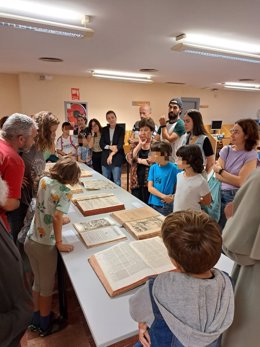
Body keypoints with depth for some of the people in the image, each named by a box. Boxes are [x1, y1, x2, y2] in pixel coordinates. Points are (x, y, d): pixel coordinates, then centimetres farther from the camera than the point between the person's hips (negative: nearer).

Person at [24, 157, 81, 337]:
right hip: (45, 246, -6)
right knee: (47, 287, 17)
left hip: (30, 240, 7)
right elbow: (57, 217, -30)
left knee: (38, 282, 26)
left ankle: (36, 320, 45)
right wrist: (59, 244, -19)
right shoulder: (66, 192, -21)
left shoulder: (44, 180, 0)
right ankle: (45, 326, 39)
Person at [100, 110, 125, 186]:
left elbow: (120, 144, -9)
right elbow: (101, 144, 4)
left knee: (116, 181, 0)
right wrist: (110, 147, -14)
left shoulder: (121, 129, -1)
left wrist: (111, 154, -16)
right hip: (105, 158, 4)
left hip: (117, 158, -3)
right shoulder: (104, 129, 10)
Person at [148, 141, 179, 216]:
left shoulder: (174, 169, -10)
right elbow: (150, 188, -4)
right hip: (152, 204, 4)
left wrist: (173, 197, -24)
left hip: (166, 206, -4)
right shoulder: (153, 168, 1)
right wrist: (163, 196, -17)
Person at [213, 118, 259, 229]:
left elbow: (240, 182, -13)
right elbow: (217, 176, -3)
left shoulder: (251, 155, -6)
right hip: (220, 194, 3)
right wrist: (234, 180, -15)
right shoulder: (226, 150, 4)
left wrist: (220, 170, -8)